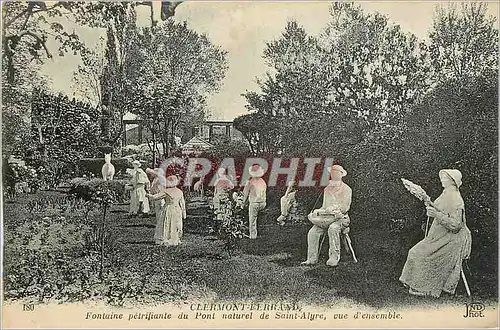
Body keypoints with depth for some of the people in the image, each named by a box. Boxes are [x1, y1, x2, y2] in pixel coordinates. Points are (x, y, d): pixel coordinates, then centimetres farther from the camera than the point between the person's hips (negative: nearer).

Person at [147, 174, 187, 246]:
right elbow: (182, 203, 6)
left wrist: (149, 195, 14)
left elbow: (155, 197, -6)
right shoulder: (179, 192, 3)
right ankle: (175, 240, 18)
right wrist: (184, 213, 13)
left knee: (166, 226, 6)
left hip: (168, 211, -5)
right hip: (177, 211, 5)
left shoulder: (165, 192, -13)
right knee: (176, 226, 13)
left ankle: (164, 240, 10)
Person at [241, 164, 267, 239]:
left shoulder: (250, 182, -14)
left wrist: (244, 201, 14)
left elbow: (245, 193, -2)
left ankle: (253, 235, 11)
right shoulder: (263, 182, 1)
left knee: (252, 220, 9)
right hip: (262, 203, 5)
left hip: (253, 203, -5)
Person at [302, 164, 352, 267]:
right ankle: (312, 258, -14)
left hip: (340, 218, -5)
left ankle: (334, 257, -31)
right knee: (313, 232, -18)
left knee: (333, 228, -37)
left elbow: (344, 208, -7)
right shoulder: (327, 189, 19)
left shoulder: (346, 189, 2)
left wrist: (333, 209, -20)